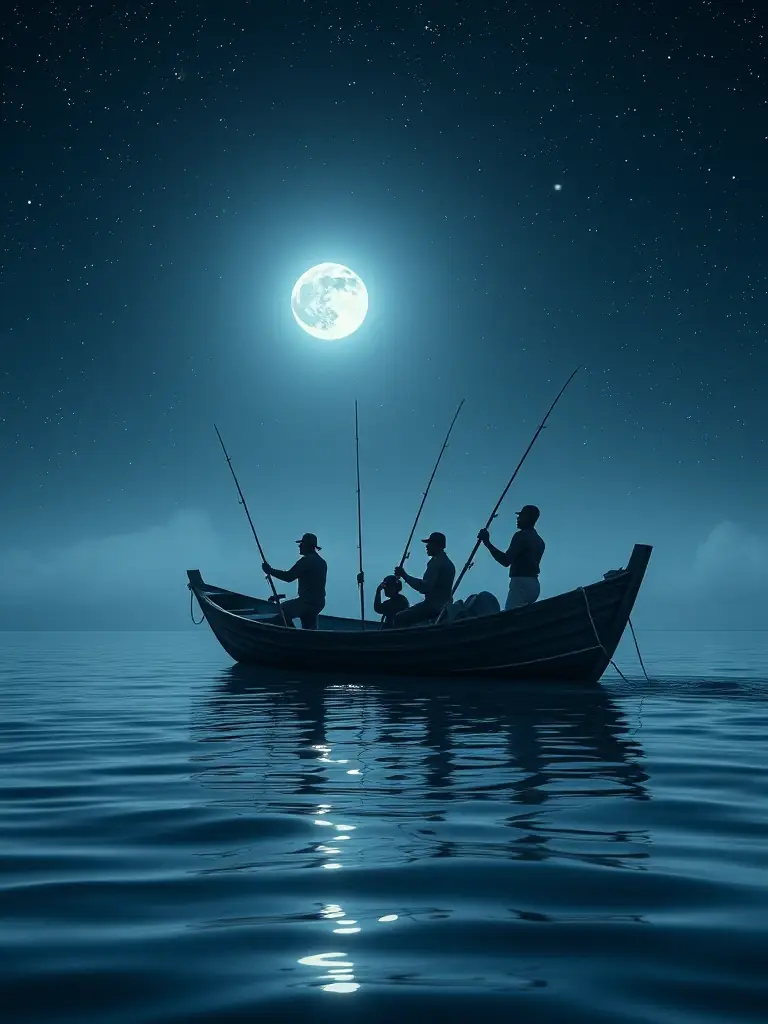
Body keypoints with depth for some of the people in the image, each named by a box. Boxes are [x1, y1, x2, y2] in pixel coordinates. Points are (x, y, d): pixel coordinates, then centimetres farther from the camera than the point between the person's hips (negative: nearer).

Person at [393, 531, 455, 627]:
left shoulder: (436, 562, -13)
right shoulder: (449, 563, 19)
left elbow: (424, 588, -22)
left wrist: (405, 575, -18)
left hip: (433, 605, -11)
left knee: (400, 618, -13)